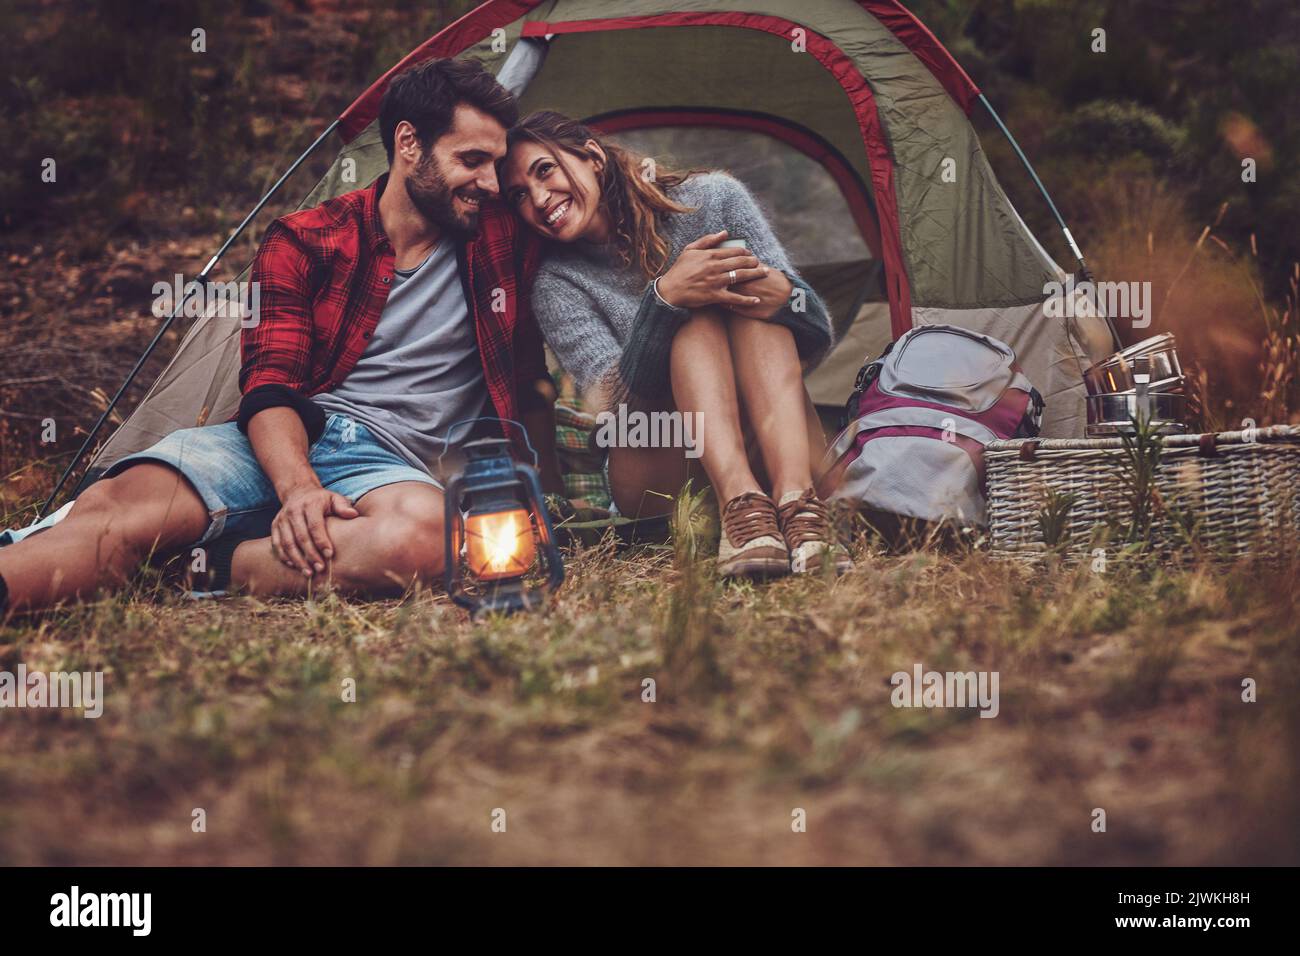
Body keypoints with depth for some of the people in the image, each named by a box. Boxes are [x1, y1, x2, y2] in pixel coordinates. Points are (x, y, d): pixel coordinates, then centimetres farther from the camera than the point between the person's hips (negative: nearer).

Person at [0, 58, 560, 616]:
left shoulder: (504, 240, 11)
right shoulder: (303, 244, 5)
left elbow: (530, 380, 25)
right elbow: (268, 386, -6)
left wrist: (547, 489, 25)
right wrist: (298, 487, -26)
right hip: (285, 443, 1)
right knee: (118, 503, -32)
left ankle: (204, 568, -40)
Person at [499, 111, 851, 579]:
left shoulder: (713, 198, 0)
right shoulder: (557, 285, -3)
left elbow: (817, 335, -2)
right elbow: (615, 403, -18)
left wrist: (783, 294, -27)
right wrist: (665, 297, -33)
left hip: (761, 446, 2)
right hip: (653, 479, -1)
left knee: (749, 306, -24)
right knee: (699, 319, -24)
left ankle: (797, 499, -43)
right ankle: (740, 506, -46)